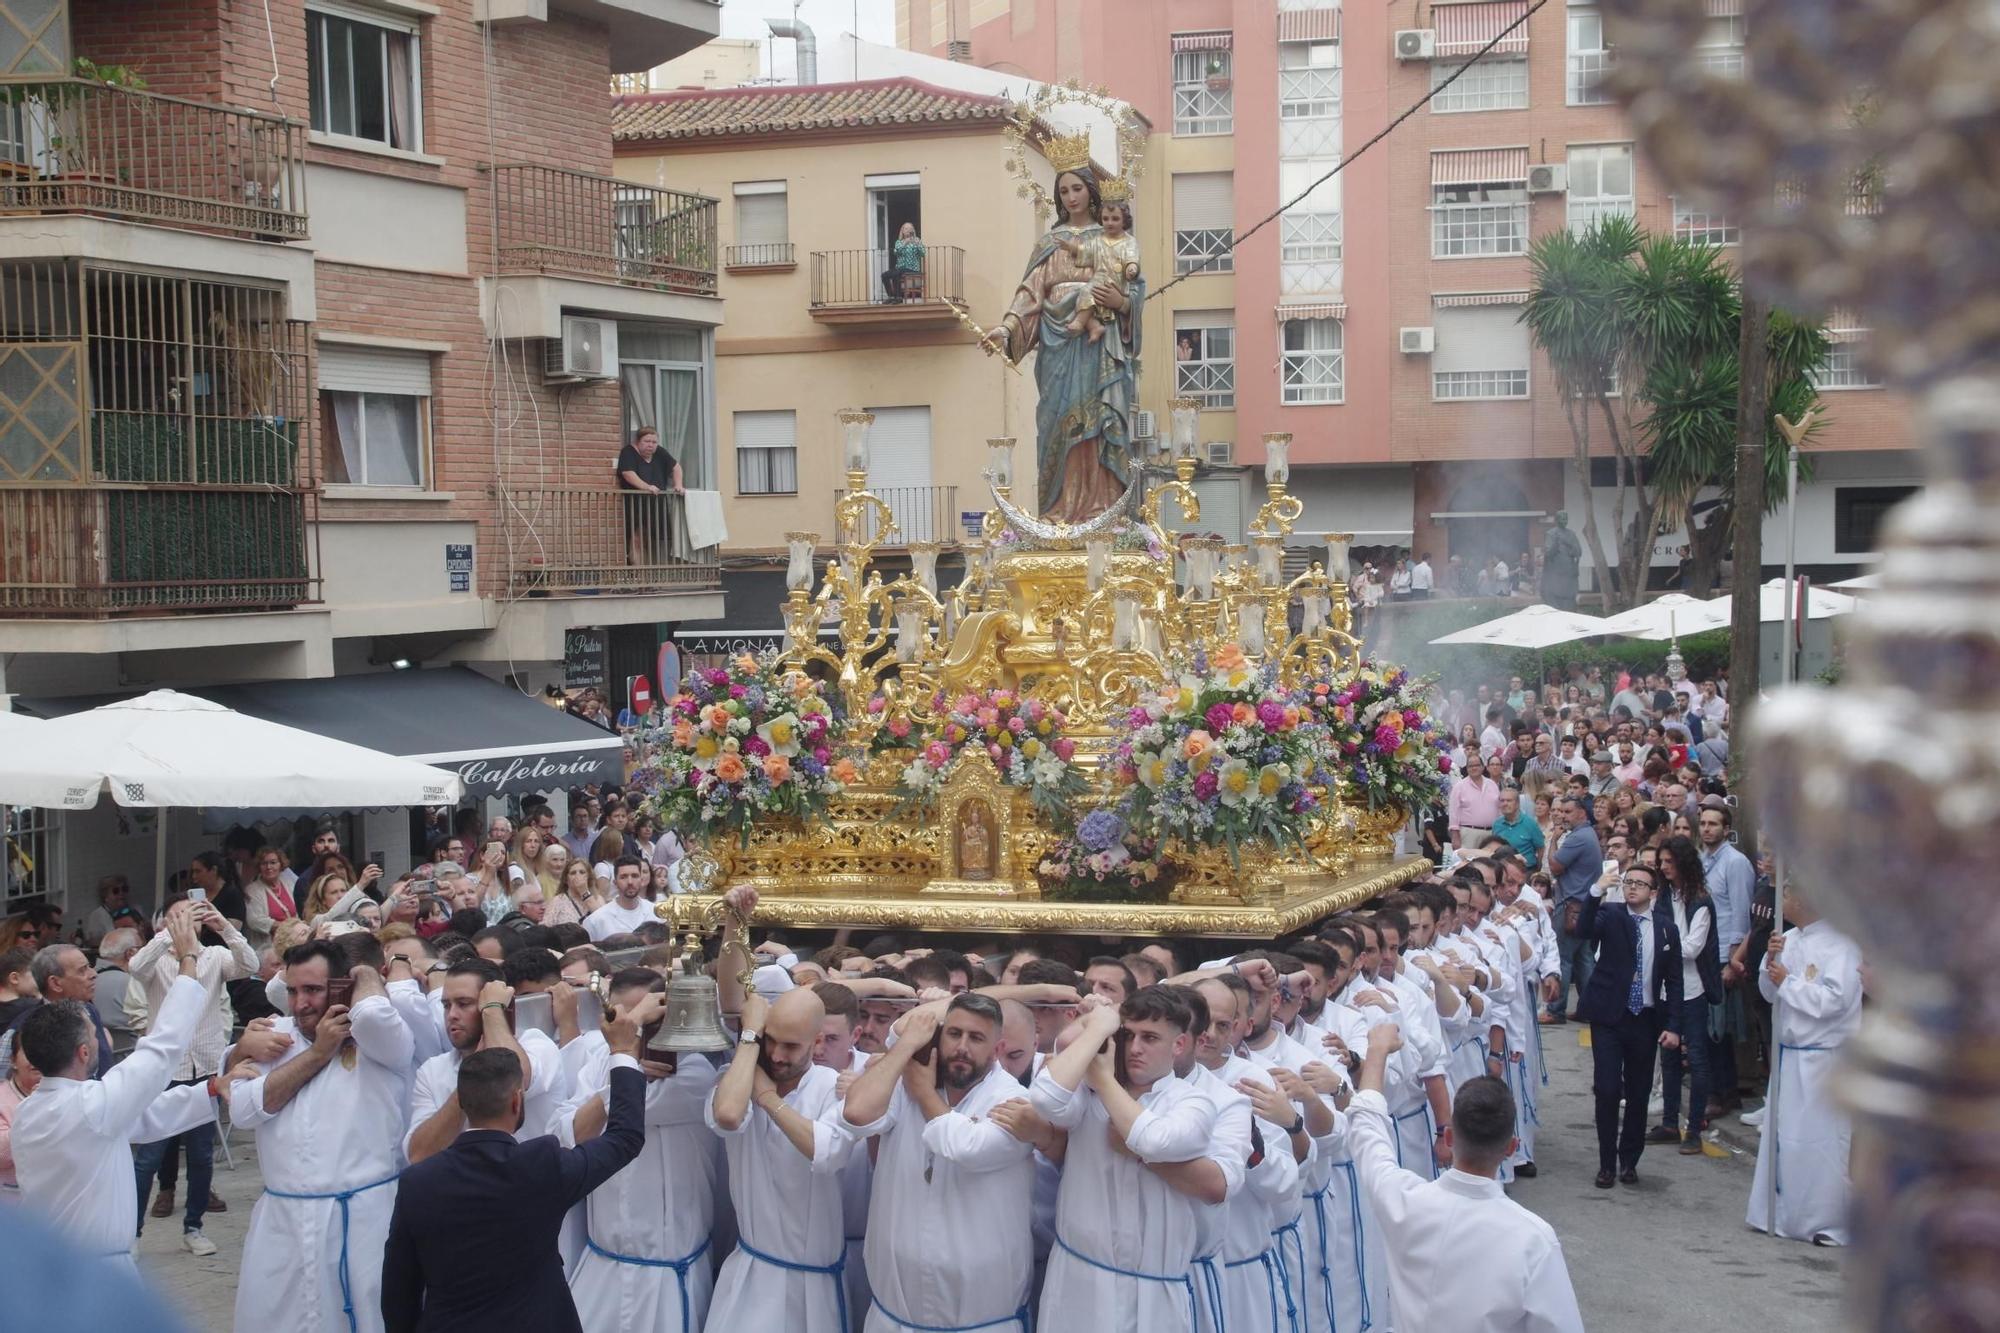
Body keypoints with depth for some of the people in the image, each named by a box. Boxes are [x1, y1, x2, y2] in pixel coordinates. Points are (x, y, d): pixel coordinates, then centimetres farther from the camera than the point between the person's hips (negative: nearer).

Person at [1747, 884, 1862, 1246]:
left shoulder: (1839, 944, -14)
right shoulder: (1789, 939, 8)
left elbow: (1835, 999, -23)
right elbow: (1769, 992, 13)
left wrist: (1788, 981, -14)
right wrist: (1771, 962, -6)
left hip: (1821, 1056, -8)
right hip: (1787, 1052, 8)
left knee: (1822, 1139, -5)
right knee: (1782, 1133, 14)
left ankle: (1830, 1223, 3)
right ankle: (1785, 1214, 25)